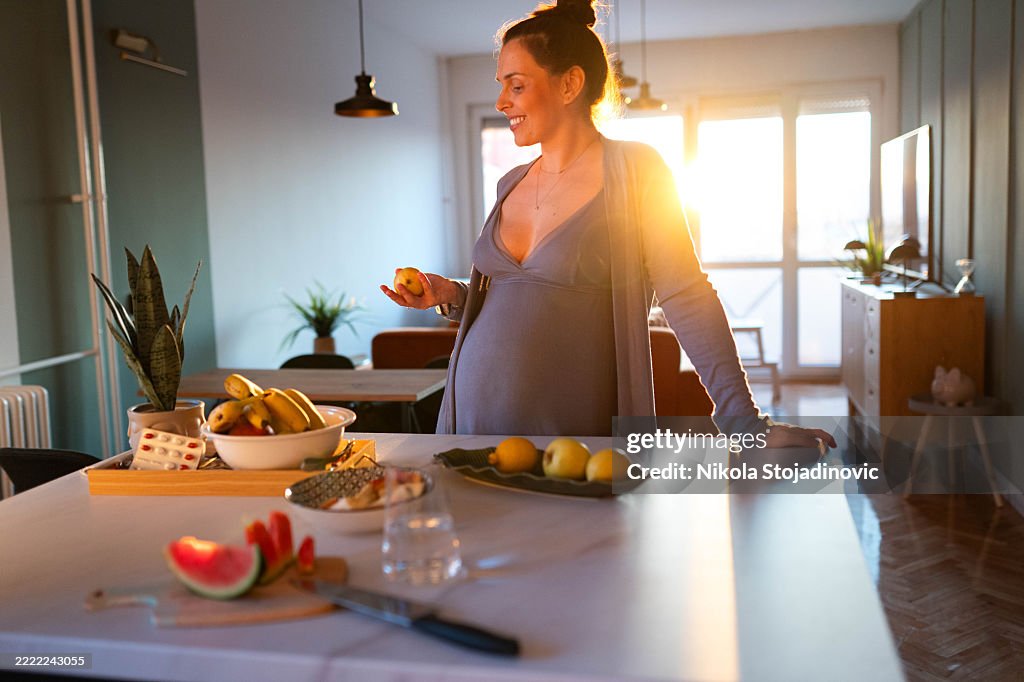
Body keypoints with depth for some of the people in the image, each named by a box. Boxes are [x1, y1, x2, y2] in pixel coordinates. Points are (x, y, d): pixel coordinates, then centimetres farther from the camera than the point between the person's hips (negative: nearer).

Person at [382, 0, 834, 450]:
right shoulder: (510, 185, 12)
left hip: (575, 433, -5)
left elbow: (686, 300, -12)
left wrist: (746, 425, -18)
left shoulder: (635, 173, -6)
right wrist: (451, 296, 2)